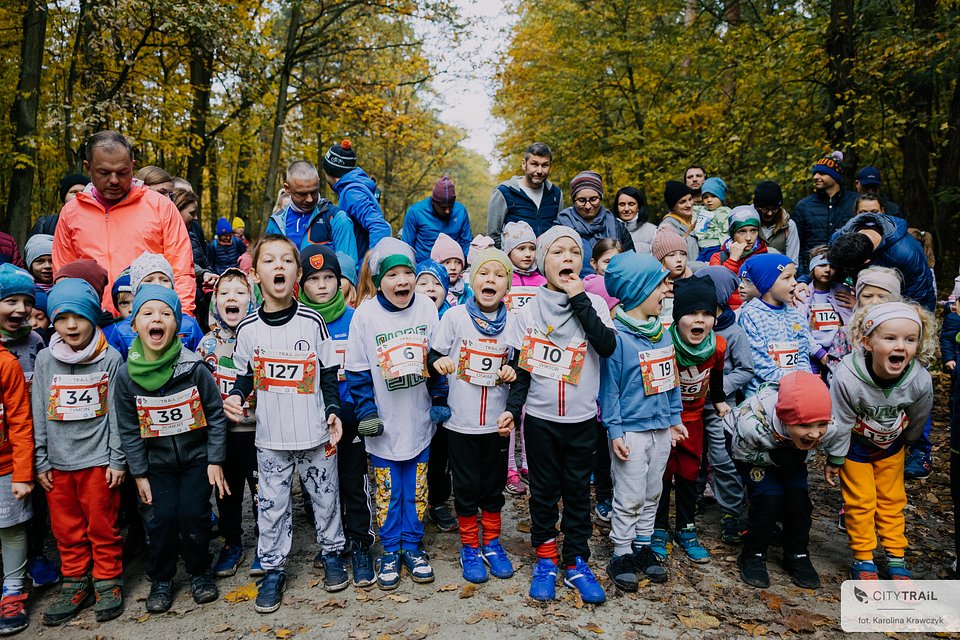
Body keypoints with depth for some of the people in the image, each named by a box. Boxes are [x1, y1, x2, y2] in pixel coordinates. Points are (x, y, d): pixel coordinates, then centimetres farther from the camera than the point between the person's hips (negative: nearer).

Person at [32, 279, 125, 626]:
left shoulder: (110, 359, -4)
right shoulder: (45, 360, 4)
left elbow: (117, 413, -4)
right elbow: (39, 415, 6)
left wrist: (117, 460, -5)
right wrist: (41, 462, 4)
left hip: (98, 460, -3)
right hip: (58, 462, 3)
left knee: (102, 526, 5)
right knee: (66, 528, 12)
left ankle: (108, 582, 20)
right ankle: (75, 583, 27)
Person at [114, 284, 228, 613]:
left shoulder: (195, 368, -16)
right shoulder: (127, 375, -10)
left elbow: (216, 416, -8)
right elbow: (129, 430, -2)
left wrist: (215, 461, -7)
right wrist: (139, 474, -1)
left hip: (197, 457, -1)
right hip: (157, 462, 2)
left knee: (194, 516, -3)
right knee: (160, 519, -2)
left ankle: (199, 572, 23)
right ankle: (161, 579, 22)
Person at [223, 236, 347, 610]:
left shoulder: (312, 322, -7)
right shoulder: (248, 328, -4)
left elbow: (329, 373, 1)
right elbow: (245, 374, 8)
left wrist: (333, 411, -8)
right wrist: (235, 397, -11)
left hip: (315, 434, 0)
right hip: (271, 437, 1)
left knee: (325, 496, 14)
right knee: (271, 505, 9)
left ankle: (331, 553, 35)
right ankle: (273, 569, 26)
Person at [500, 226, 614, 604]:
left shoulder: (593, 304, -1)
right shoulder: (529, 312, -1)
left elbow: (608, 346, -18)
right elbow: (521, 368, 2)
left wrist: (580, 300, -16)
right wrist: (513, 408, -8)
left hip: (582, 419, 0)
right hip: (540, 418, 0)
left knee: (578, 491, 11)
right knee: (543, 491, 11)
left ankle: (576, 563, 24)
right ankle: (545, 559, 26)